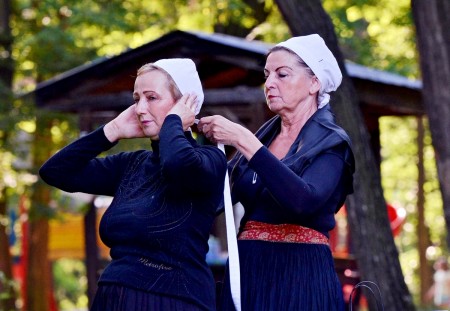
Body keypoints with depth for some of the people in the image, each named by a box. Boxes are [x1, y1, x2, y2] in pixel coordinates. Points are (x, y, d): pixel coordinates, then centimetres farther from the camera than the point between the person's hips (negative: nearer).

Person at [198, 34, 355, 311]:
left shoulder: (329, 142, -6)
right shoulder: (265, 136, 12)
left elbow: (303, 201, -25)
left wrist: (243, 141, -24)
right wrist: (209, 140, -6)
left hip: (299, 278, -6)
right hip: (248, 274, 6)